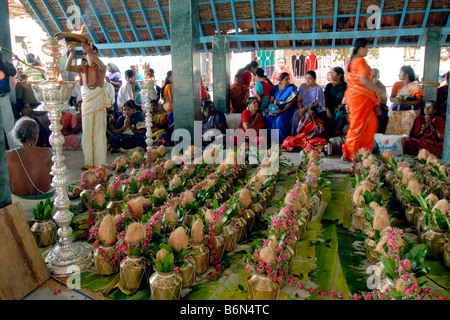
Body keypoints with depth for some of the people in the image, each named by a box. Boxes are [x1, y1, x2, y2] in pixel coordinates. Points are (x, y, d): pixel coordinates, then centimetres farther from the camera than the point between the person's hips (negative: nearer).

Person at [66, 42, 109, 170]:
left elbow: (102, 66, -25)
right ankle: (89, 163, 15)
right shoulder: (83, 68, 6)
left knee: (99, 133, -2)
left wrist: (91, 52, -38)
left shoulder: (101, 68, -1)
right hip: (86, 103, 3)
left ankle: (100, 163, 4)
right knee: (87, 134, 7)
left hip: (99, 103, -3)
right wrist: (71, 54, -26)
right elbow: (68, 68, -10)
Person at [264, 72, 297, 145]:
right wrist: (271, 109, -15)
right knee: (268, 116, -22)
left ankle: (282, 141, -20)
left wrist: (282, 110, -23)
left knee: (280, 118, -32)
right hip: (277, 107, 5)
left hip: (288, 108, -5)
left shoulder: (292, 88, -7)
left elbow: (291, 102, -13)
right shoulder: (275, 88, 6)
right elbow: (271, 100, 6)